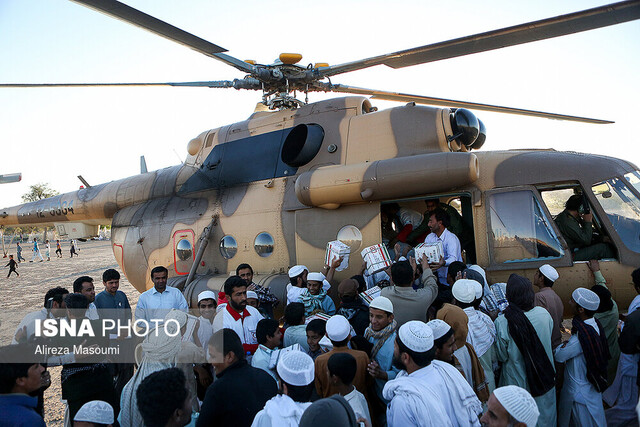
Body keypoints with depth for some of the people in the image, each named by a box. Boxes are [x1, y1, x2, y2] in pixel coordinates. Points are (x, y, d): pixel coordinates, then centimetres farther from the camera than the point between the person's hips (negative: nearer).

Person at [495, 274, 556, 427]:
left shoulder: (501, 323, -27)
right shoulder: (544, 314, -17)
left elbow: (502, 356, -12)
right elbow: (549, 337, 3)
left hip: (518, 382, -3)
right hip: (545, 379, 3)